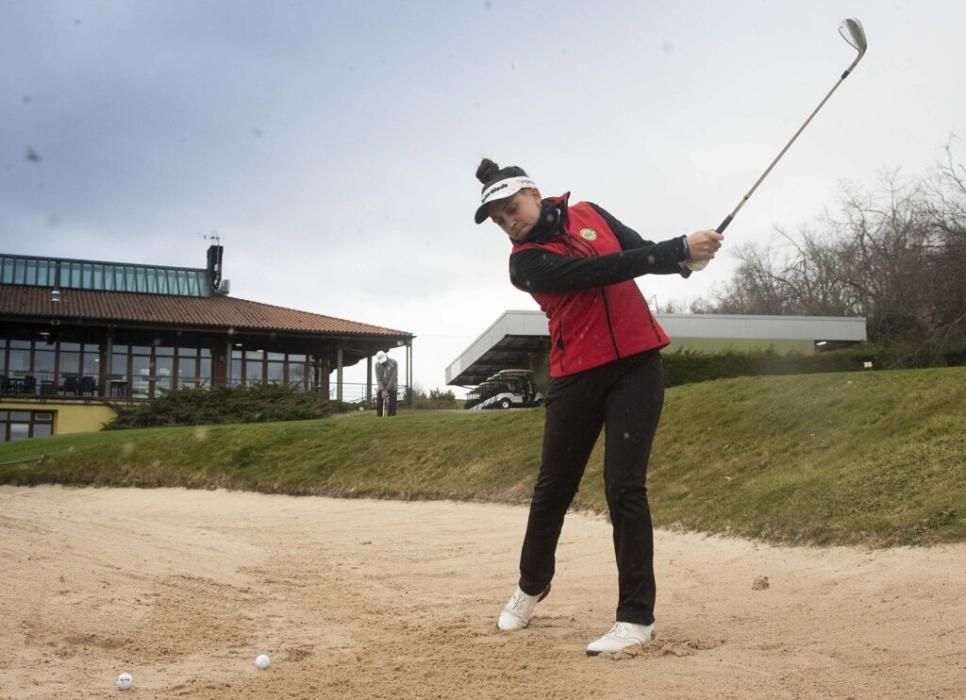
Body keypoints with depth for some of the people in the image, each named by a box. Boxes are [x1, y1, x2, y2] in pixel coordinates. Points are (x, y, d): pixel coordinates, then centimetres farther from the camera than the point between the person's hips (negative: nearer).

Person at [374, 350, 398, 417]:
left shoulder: (394, 363, -23)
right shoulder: (377, 365, -13)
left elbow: (393, 378, -24)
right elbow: (378, 379, -14)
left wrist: (386, 390, -24)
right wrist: (382, 391, -24)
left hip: (392, 386, -3)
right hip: (382, 386, 3)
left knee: (392, 404, -10)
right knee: (379, 404, -5)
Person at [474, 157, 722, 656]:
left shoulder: (588, 214, 7)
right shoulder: (526, 262, -8)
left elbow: (641, 253, 11)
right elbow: (600, 270, -20)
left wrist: (681, 261, -12)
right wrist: (679, 248, -24)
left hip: (636, 363, 1)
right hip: (577, 375, -1)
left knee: (624, 486, -9)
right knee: (553, 486, 9)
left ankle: (637, 616, -3)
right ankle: (531, 585, 33)